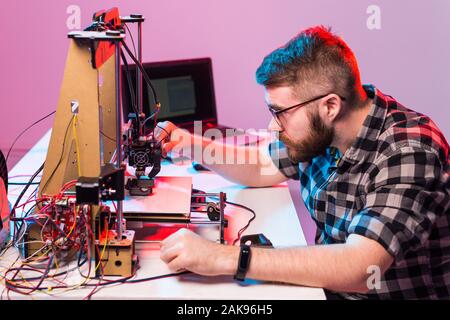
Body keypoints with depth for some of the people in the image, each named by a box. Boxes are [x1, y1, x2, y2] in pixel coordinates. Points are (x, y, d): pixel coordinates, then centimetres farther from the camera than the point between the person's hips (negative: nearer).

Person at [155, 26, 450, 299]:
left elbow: (359, 269, -36)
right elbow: (261, 168, 14)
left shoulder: (408, 151, -26)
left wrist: (227, 258, -39)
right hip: (330, 286, 6)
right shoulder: (318, 131, -6)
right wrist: (187, 142, 0)